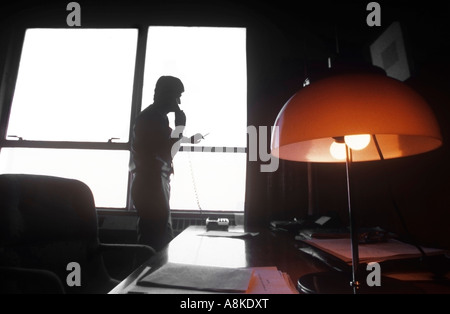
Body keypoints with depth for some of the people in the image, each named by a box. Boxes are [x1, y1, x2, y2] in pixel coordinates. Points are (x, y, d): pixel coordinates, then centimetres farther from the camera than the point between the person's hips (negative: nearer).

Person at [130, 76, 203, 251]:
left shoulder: (155, 116, 16)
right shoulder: (153, 118, -14)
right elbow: (167, 153, -18)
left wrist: (189, 140, 24)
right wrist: (180, 126, -9)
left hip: (152, 185, 10)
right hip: (151, 186, -10)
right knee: (158, 243, -4)